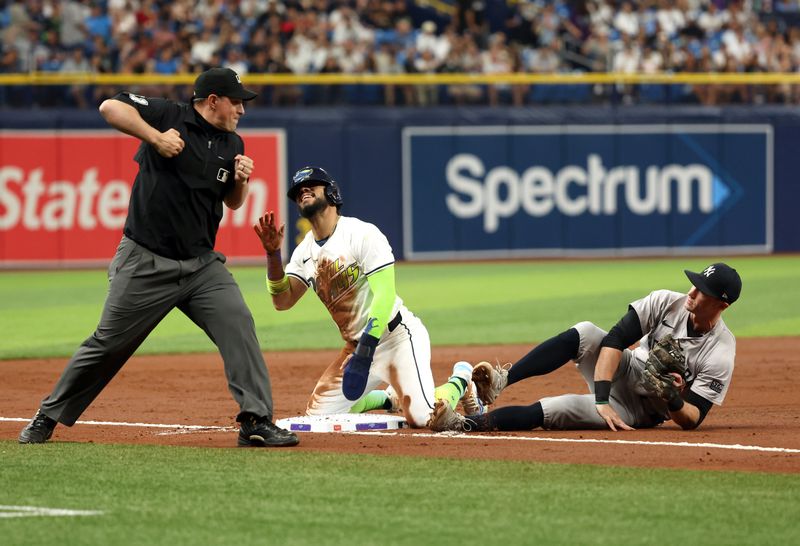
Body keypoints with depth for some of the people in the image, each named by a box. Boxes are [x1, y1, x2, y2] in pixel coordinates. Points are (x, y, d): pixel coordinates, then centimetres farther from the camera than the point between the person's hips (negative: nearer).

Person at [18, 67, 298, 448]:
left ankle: (256, 422, -12)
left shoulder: (231, 145, 9)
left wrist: (241, 181, -4)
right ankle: (48, 417, 19)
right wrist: (155, 137, -25)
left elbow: (233, 203, 17)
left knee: (238, 326, -14)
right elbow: (110, 107, -19)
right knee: (108, 344, 3)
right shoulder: (170, 116, -8)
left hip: (201, 263, 5)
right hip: (146, 264, -5)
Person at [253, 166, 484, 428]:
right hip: (357, 346, 7)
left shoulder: (362, 234, -15)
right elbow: (282, 301, 3)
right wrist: (273, 254, -11)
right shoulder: (304, 251, 7)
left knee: (423, 417, -23)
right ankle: (391, 398, 24)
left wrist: (365, 351, -30)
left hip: (397, 336, -7)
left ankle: (460, 380, 12)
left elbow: (384, 296, -22)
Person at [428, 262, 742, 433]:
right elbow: (614, 340, -20)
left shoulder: (720, 355, -21)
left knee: (562, 408, -29)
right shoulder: (666, 303, -13)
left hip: (641, 411, -4)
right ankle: (500, 381, -32)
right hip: (624, 374, 4)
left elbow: (692, 420, -17)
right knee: (584, 334, -28)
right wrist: (602, 399, -32)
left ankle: (468, 424, -33)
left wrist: (674, 399, -40)